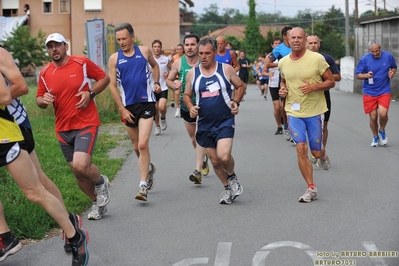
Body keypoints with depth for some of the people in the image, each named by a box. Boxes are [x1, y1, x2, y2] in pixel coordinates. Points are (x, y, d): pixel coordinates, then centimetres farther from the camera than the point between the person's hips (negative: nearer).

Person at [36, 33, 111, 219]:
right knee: (77, 172, 10)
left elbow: (104, 78, 3)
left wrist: (90, 93, -14)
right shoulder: (44, 73, 2)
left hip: (86, 124, -5)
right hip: (63, 129, 5)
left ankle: (100, 182, 11)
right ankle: (98, 202, 33)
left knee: (81, 165, -23)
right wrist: (44, 100, -14)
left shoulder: (82, 63, -7)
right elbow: (39, 99, 11)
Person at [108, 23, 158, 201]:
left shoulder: (144, 51, 1)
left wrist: (156, 83, 6)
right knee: (136, 146, 13)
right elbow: (112, 85, 1)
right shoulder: (114, 58, 0)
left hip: (146, 103, -2)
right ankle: (149, 168, 43)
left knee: (143, 145, -14)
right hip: (128, 106, 2)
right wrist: (122, 109, -4)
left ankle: (143, 186, -11)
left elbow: (155, 66, 23)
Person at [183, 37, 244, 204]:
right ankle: (227, 188, 34)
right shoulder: (192, 74, 2)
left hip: (225, 122, -3)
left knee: (224, 156, -21)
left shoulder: (226, 69, -3)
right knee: (214, 160, 10)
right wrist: (190, 107, -7)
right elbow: (187, 95, 13)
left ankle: (232, 177, 12)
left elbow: (240, 86, 10)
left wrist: (236, 101, -6)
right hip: (205, 125, 3)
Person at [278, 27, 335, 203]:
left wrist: (314, 86, -22)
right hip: (294, 112, 2)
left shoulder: (317, 58, -10)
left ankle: (323, 153, 45)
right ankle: (311, 188, 0)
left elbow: (331, 82, -5)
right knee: (301, 149, -10)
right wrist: (282, 89, 0)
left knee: (316, 153, 6)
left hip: (314, 111, -2)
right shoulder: (283, 62, 2)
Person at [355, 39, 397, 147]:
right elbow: (358, 75, -1)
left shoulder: (388, 56, -3)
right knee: (373, 117, 3)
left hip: (384, 91, 0)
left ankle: (382, 131, 13)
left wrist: (392, 72, -7)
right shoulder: (364, 59, -7)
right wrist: (366, 75, -22)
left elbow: (394, 67, 16)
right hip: (369, 92, 0)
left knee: (383, 114, -18)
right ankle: (375, 137, 27)